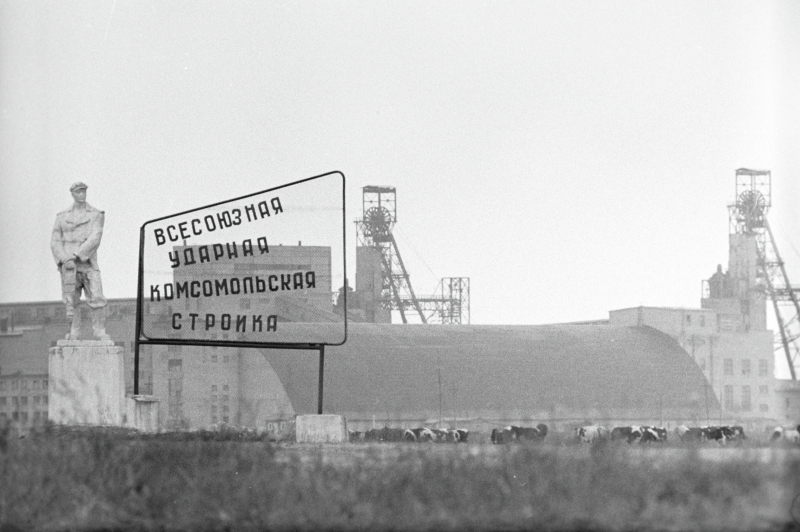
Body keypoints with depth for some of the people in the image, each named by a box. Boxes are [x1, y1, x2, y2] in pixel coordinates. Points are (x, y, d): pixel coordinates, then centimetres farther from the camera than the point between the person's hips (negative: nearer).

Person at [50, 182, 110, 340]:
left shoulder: (96, 215, 4)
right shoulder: (62, 217, 11)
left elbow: (95, 239, -9)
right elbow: (55, 242, 6)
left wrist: (76, 255, -20)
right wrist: (64, 259, -13)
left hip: (88, 263, -2)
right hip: (69, 266, 2)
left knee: (97, 298, -14)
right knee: (71, 301, -2)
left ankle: (101, 333, -12)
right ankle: (73, 333, 3)